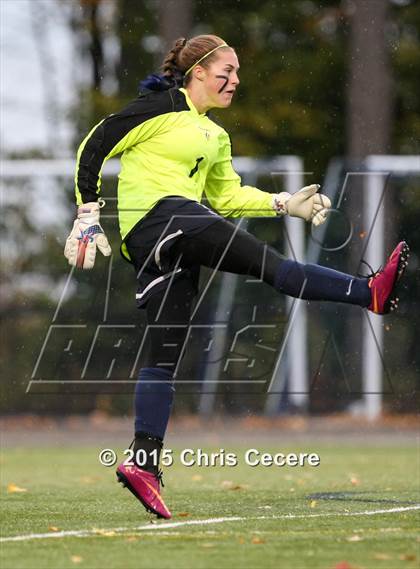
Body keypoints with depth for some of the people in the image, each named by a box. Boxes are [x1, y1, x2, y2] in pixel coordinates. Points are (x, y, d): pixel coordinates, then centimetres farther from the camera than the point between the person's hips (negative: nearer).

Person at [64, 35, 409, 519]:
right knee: (266, 260, -20)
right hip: (155, 213, -9)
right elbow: (94, 148, -1)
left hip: (175, 242, 9)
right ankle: (371, 293, -30)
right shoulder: (162, 108, 1)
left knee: (165, 352, 2)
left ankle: (144, 464, 0)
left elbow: (225, 196, 27)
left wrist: (285, 204, 15)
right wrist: (88, 216, -5)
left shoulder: (215, 137, 27)